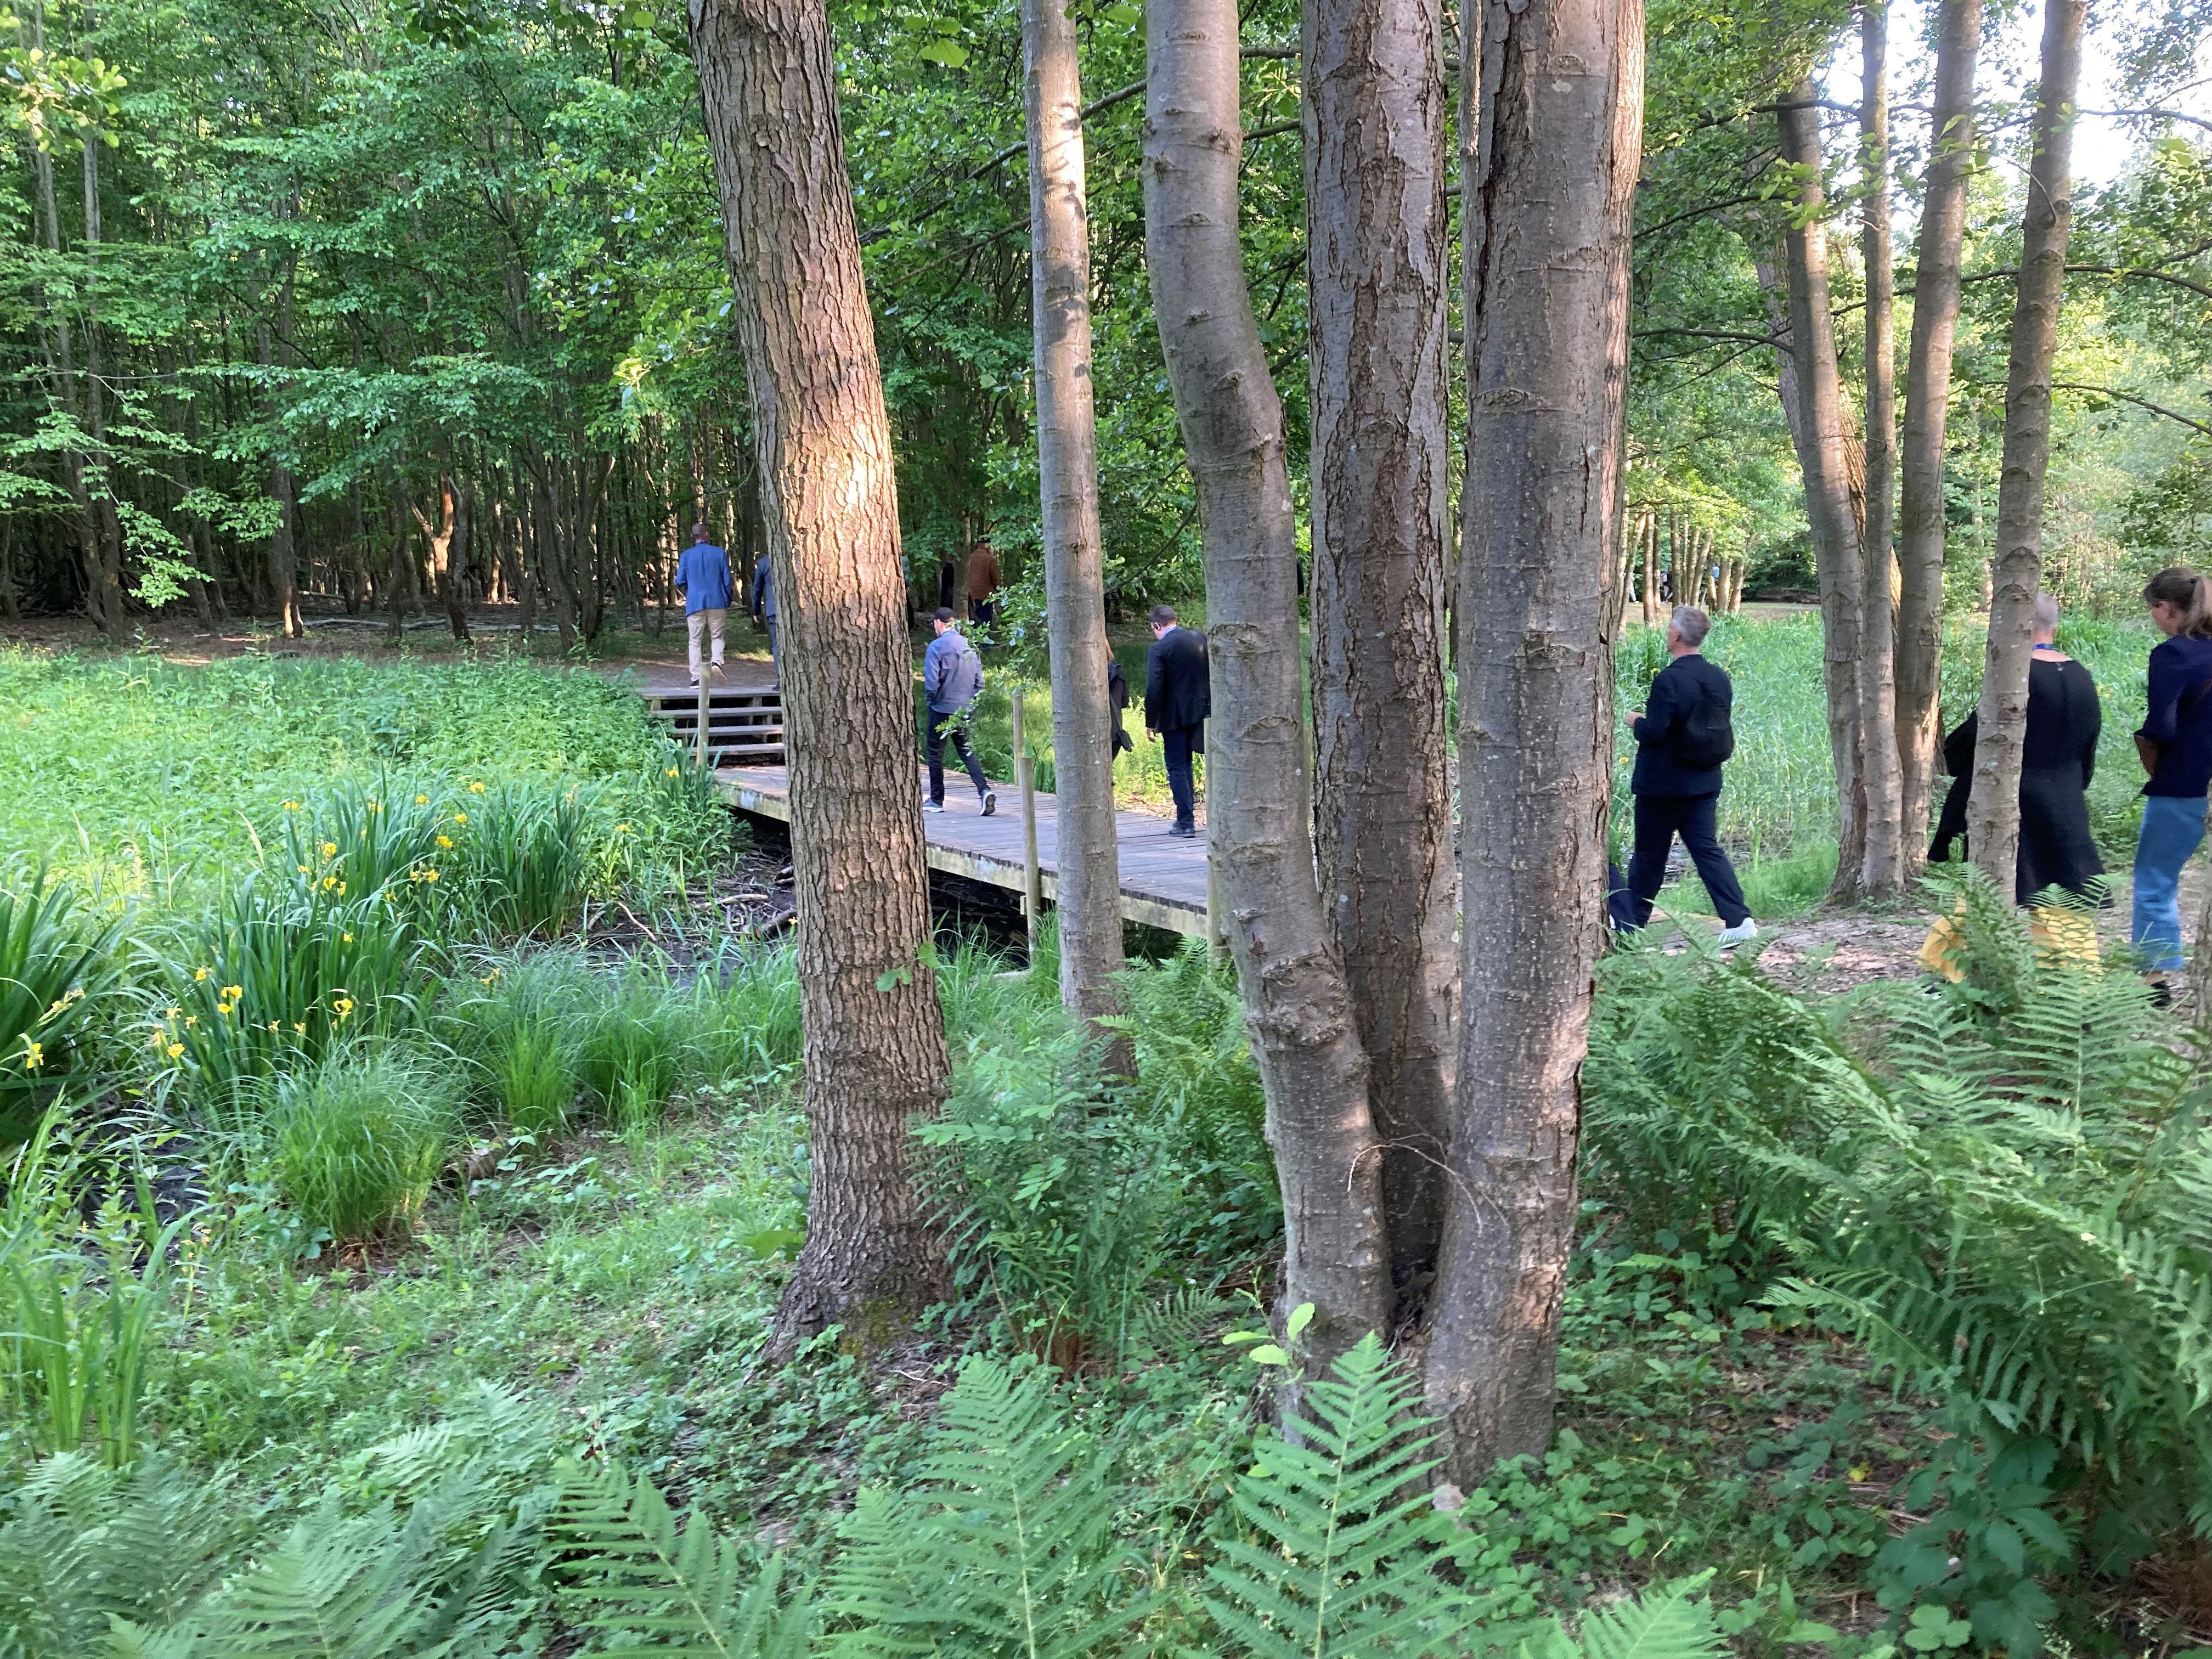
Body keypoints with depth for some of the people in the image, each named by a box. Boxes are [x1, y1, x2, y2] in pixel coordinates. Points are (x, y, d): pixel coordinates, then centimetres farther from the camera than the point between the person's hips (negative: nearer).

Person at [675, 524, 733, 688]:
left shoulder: (686, 555, 1)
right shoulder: (720, 553, 2)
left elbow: (680, 582, 0)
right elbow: (728, 581, 1)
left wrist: (678, 573, 22)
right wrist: (728, 601, 13)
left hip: (695, 604, 0)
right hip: (717, 602, 0)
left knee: (696, 641, 6)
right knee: (717, 637, 13)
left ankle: (696, 678, -1)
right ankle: (717, 661, -15)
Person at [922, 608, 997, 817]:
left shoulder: (936, 646, -13)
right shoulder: (970, 646, 5)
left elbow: (931, 682, -18)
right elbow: (980, 680, 7)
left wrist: (931, 698, -1)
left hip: (942, 708, -5)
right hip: (965, 709, 5)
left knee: (936, 754, 8)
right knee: (966, 751, 12)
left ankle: (936, 801, 16)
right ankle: (984, 790, -9)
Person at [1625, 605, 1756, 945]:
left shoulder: (1668, 680, -20)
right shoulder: (1720, 678, 4)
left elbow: (1655, 732, -23)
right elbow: (1720, 729, 12)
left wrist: (1637, 722, -1)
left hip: (1663, 784, -6)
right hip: (1705, 783, 6)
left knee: (1649, 854, 7)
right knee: (1707, 850, 8)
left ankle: (1630, 925, 20)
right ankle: (1739, 919, -4)